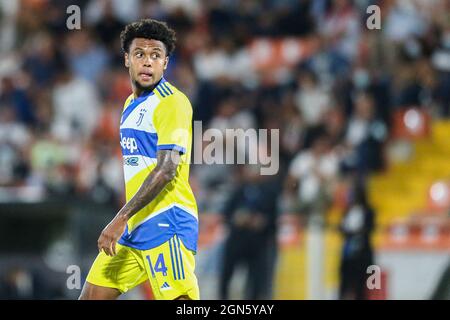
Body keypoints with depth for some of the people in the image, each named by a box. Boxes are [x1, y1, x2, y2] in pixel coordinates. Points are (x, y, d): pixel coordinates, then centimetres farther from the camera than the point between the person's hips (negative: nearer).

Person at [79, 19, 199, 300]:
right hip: (132, 229, 9)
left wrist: (120, 219, -24)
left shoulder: (172, 102, -11)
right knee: (92, 297, 8)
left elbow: (167, 169, -21)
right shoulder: (131, 104, 17)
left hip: (165, 228, -9)